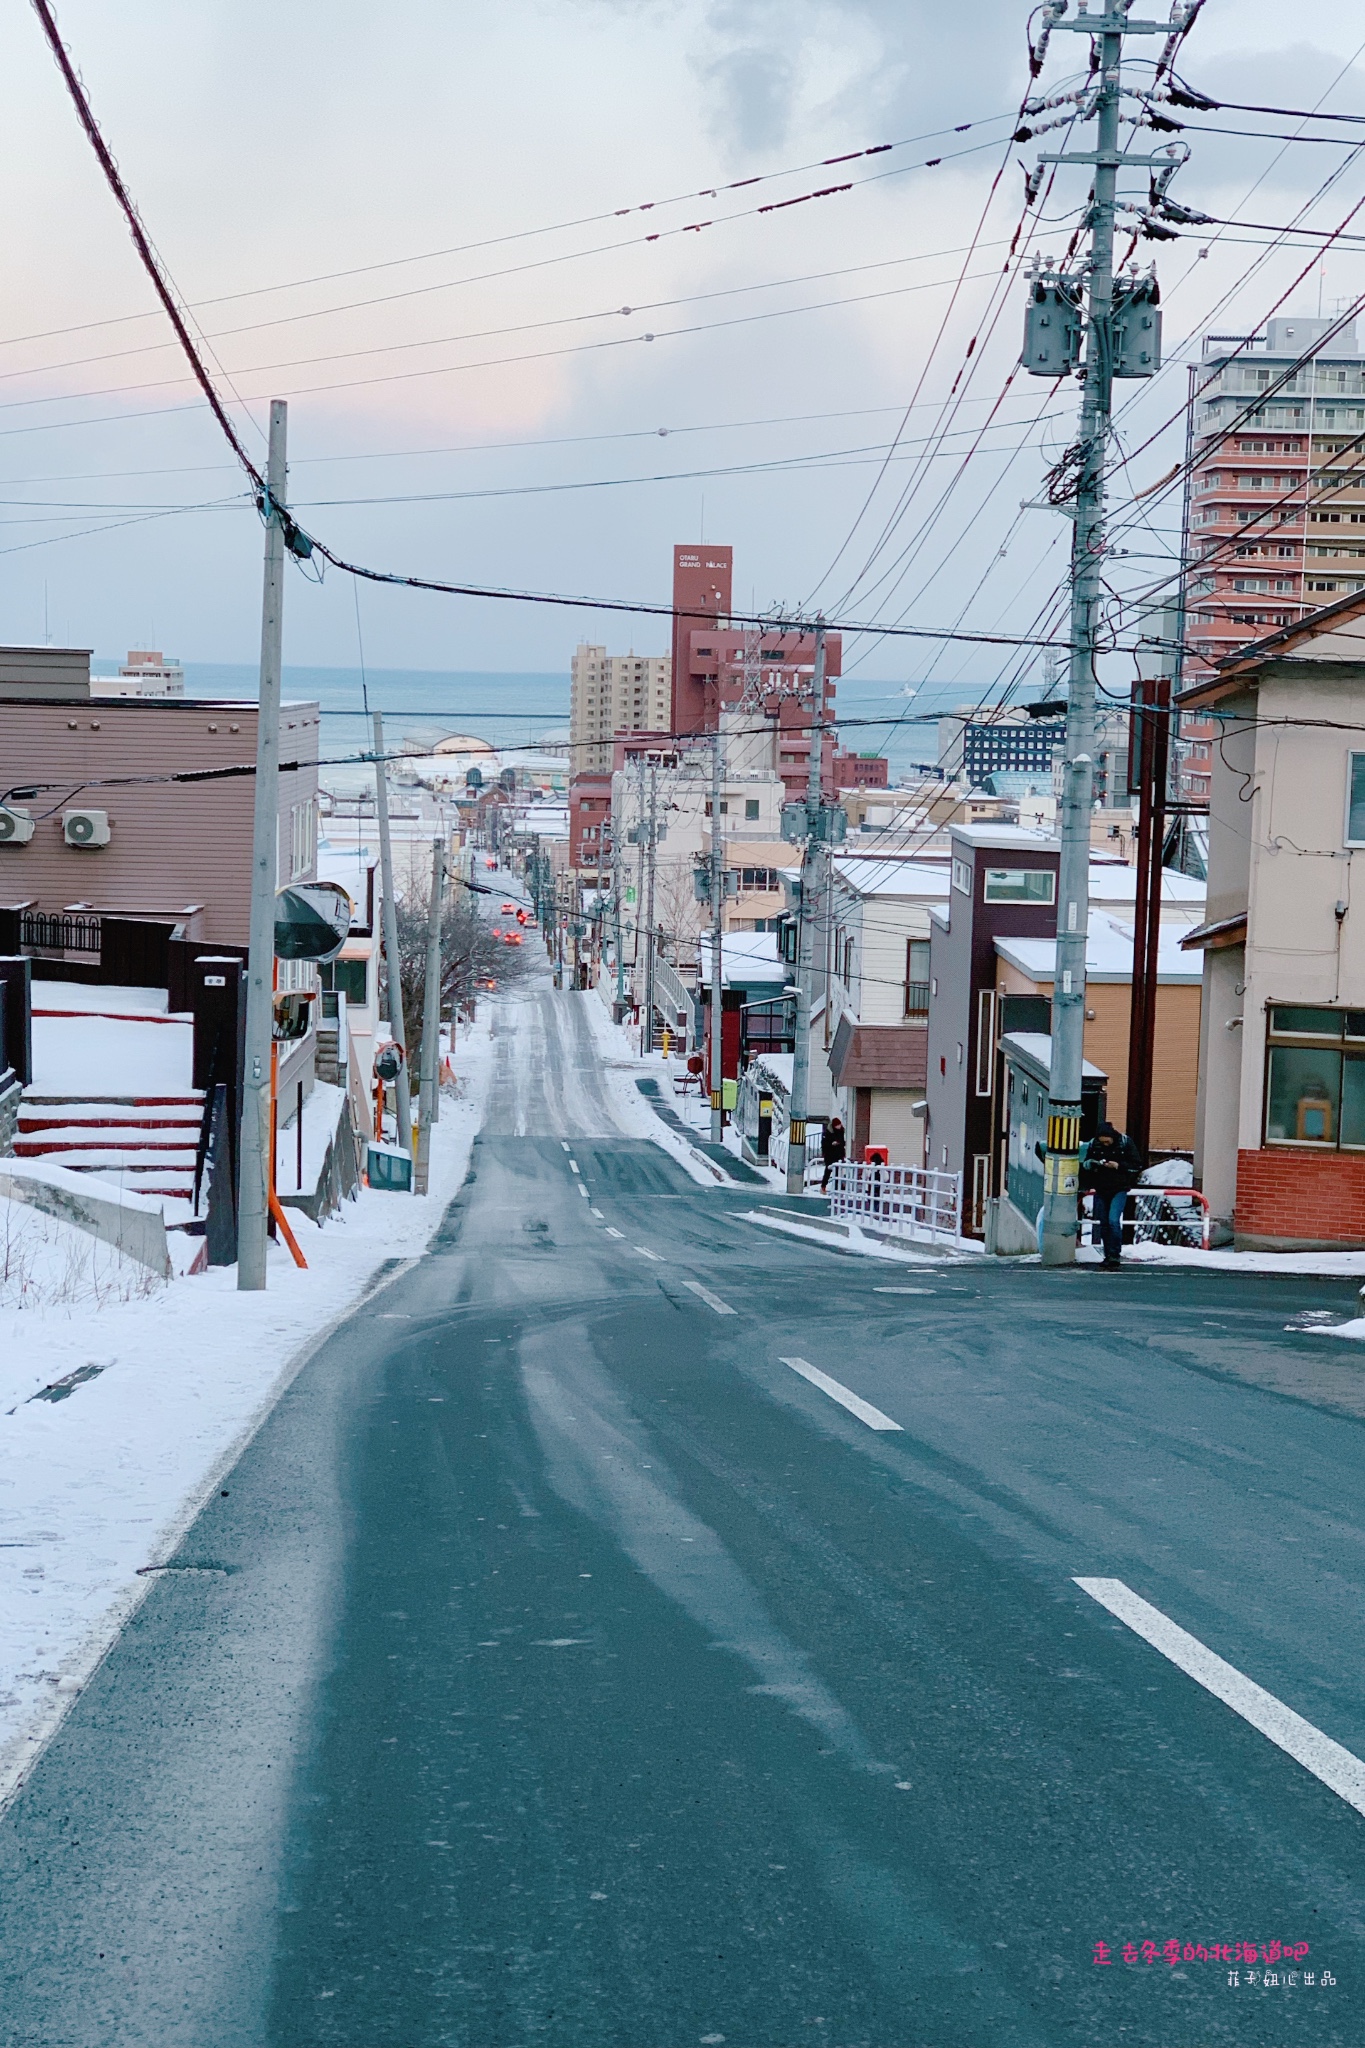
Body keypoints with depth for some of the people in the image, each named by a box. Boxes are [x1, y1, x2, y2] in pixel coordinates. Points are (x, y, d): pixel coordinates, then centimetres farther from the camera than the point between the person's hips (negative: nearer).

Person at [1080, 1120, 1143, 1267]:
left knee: (1113, 1220, -17)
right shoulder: (1094, 1144, 1)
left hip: (1119, 1189, -4)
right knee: (1103, 1223, 6)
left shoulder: (1125, 1143, -7)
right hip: (1101, 1189, 4)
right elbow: (1084, 1164, 10)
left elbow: (1137, 1166, -4)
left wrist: (1118, 1166, -18)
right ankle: (1108, 1255, 15)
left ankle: (1115, 1254, -12)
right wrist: (1091, 1163, -13)